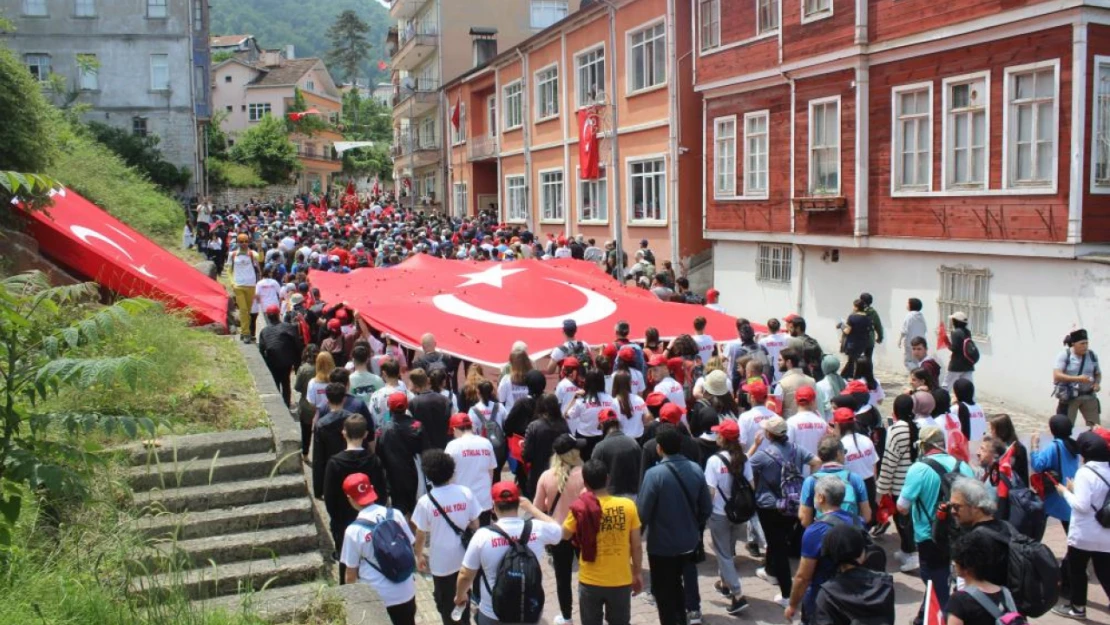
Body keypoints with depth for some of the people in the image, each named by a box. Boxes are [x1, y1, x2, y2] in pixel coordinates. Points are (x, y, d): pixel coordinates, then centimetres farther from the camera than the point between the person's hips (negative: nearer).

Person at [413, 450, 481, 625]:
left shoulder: (425, 501, -20)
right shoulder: (466, 493, -13)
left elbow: (421, 535, -10)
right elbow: (475, 525, -4)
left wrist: (419, 555, 7)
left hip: (441, 560, -3)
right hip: (464, 556, 3)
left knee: (445, 599, 17)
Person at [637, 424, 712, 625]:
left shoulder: (654, 474, -24)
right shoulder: (696, 470, -7)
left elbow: (642, 513, -19)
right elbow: (707, 508, 1)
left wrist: (638, 530, 2)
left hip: (662, 544, -6)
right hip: (689, 541, 6)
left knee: (663, 591, 13)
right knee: (676, 584, 28)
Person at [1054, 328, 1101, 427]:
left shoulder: (1092, 355, 2)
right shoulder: (1064, 355, -12)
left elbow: (1098, 373, 15)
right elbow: (1056, 375, -20)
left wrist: (1097, 383, -8)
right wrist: (1077, 379, -31)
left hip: (1089, 396, 4)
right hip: (1069, 396, -4)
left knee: (1096, 426, 8)